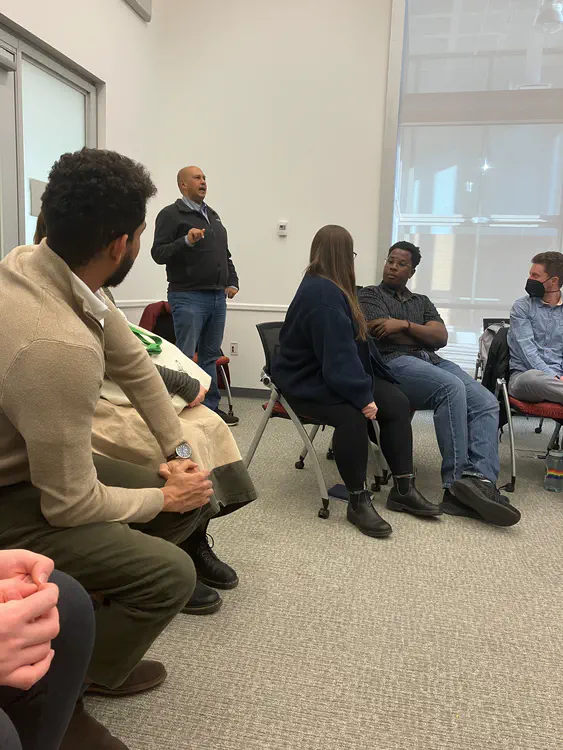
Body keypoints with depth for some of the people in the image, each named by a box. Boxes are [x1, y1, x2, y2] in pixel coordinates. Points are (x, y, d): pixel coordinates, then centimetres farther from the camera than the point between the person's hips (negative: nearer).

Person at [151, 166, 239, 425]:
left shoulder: (213, 215, 20)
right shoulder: (170, 215, -2)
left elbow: (225, 253, 25)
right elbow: (158, 253, -9)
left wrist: (232, 282, 12)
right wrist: (186, 241, -23)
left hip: (217, 297, 7)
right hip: (188, 297, -7)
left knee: (210, 355, 10)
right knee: (185, 357, -5)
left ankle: (211, 407, 17)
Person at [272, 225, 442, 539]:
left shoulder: (330, 288, 12)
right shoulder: (321, 293, -22)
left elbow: (353, 342, 23)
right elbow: (337, 354, -28)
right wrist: (362, 396, -27)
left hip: (336, 374, 10)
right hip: (308, 380, -10)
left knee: (397, 403, -6)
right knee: (352, 415, -35)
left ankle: (403, 489, -1)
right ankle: (358, 501, -20)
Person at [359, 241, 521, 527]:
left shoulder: (422, 301, 28)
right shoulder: (369, 295, 15)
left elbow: (442, 337, 10)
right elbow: (383, 333, -5)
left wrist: (405, 324, -5)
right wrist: (425, 337, 6)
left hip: (433, 362, 6)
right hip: (394, 362, -6)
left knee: (487, 403, -20)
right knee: (452, 388, -35)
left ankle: (480, 480, -36)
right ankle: (457, 482, -31)